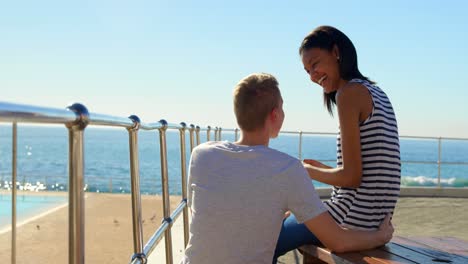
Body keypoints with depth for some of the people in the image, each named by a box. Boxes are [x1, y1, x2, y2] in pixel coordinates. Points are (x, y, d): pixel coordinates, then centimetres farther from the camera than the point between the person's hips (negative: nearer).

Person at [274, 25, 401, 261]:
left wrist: (308, 171, -2)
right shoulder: (375, 92, 13)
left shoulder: (349, 92, -14)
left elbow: (351, 177, -18)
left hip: (354, 217, -10)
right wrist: (322, 168, 14)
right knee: (290, 218, 28)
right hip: (375, 220, 10)